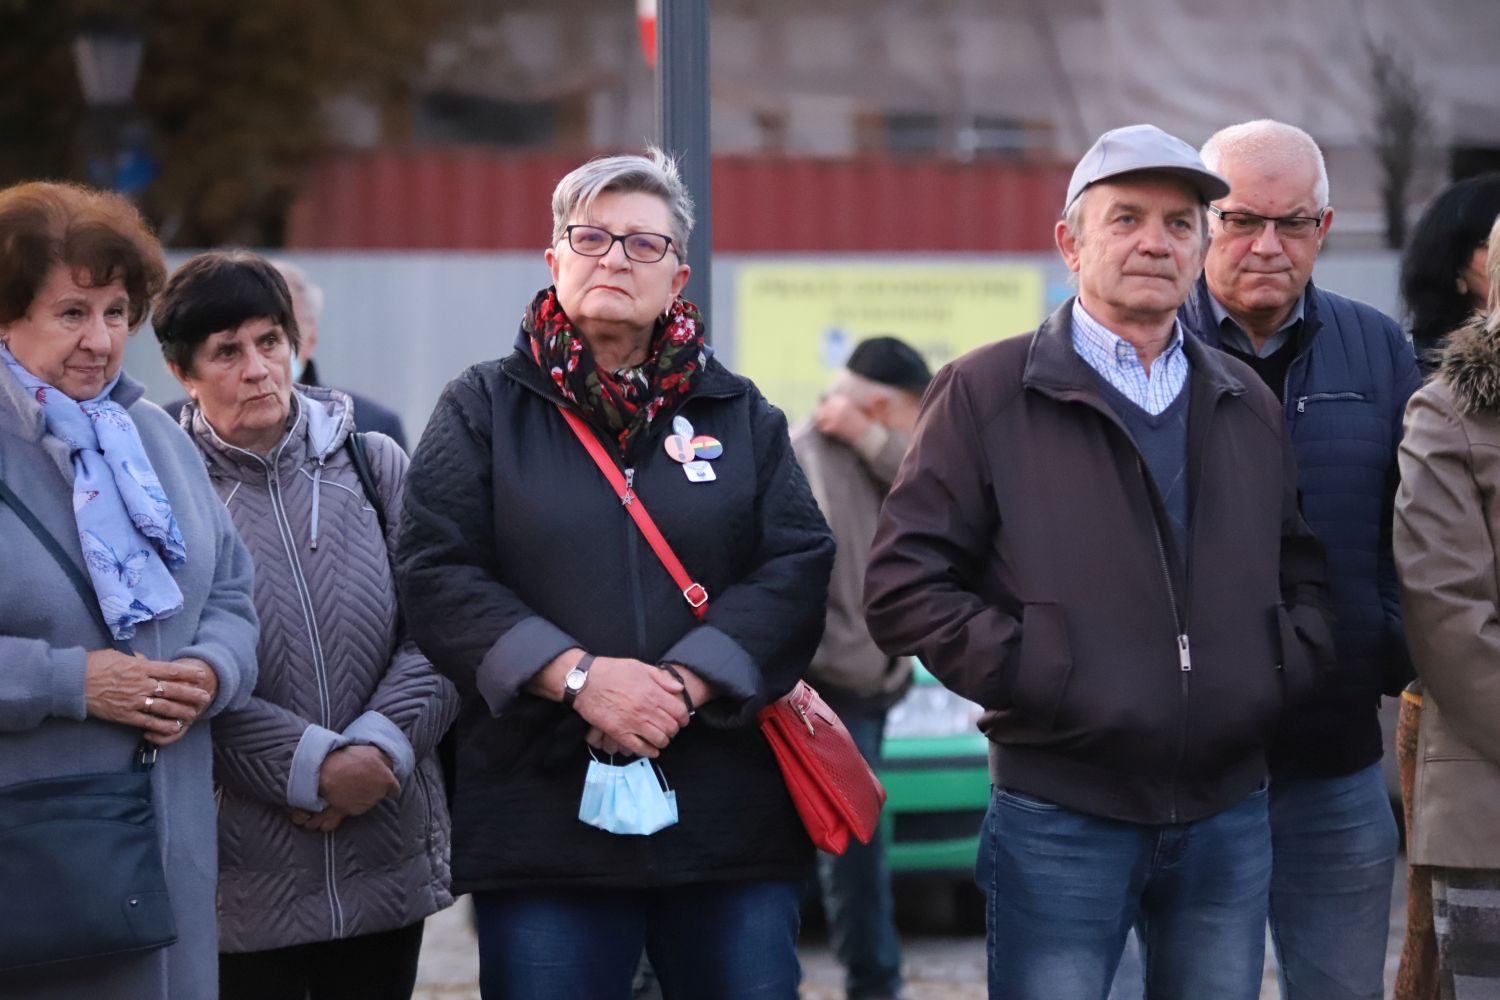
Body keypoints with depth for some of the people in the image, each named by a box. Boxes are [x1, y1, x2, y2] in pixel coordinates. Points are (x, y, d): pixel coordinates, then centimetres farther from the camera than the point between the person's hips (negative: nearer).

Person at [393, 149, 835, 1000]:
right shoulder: (484, 410, 9)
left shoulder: (741, 414, 13)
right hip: (544, 824, -1)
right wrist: (576, 674, -15)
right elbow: (437, 577, -2)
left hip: (731, 819, 2)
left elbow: (798, 569, 2)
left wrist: (687, 682, -13)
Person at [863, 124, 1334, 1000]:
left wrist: (1284, 668, 2)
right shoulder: (988, 393, -1)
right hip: (1061, 820, -4)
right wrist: (1030, 677, -12)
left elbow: (1305, 575, 21)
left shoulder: (1248, 405, 14)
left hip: (1228, 819, 5)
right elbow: (904, 584, -5)